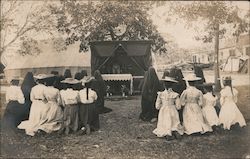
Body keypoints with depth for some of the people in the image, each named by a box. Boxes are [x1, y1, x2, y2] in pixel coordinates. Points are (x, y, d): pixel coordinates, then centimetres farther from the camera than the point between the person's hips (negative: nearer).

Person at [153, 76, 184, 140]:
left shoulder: (160, 94, -7)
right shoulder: (175, 95, -7)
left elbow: (157, 106, -2)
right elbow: (178, 106, -2)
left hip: (163, 112, 0)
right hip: (172, 112, 0)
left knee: (164, 127, 8)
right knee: (174, 125, 12)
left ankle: (167, 134, -19)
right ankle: (175, 131, -17)